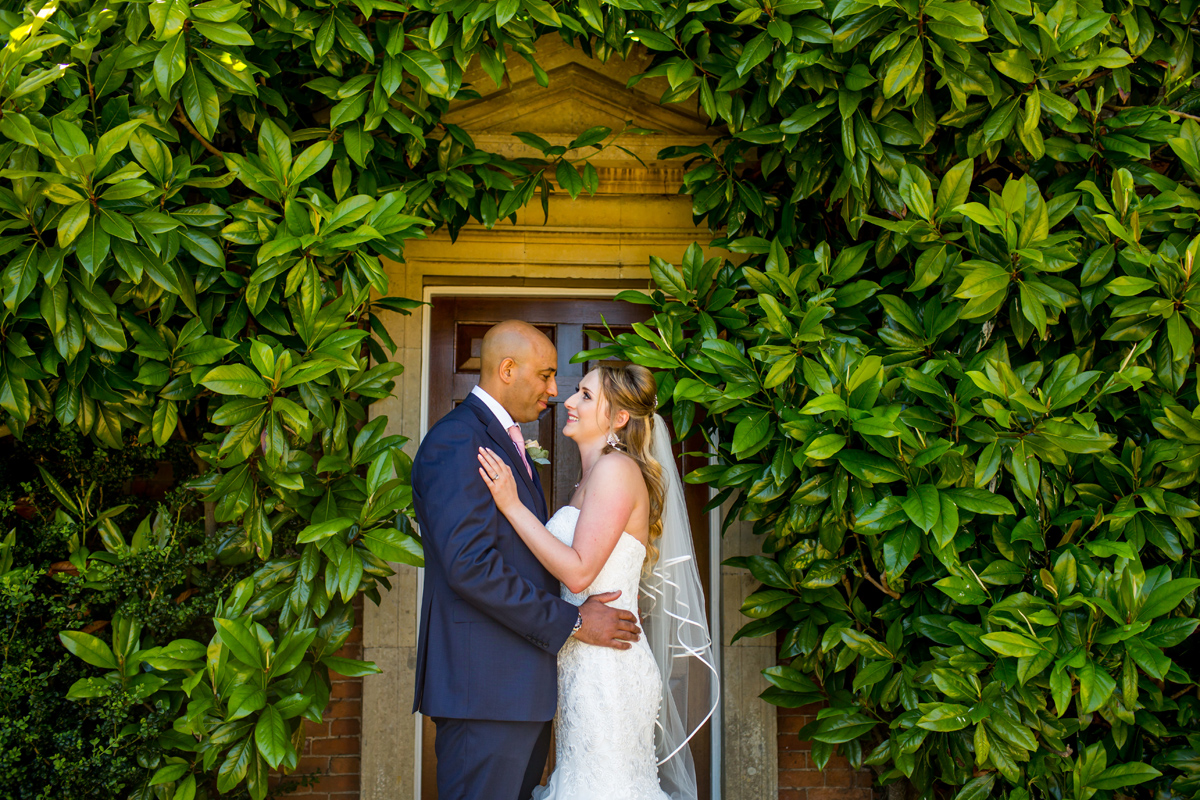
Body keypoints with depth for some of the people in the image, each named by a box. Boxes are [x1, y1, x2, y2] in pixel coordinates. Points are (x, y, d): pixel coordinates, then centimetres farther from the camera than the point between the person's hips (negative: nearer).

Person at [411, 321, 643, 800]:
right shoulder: (457, 442, -13)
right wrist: (571, 622, -17)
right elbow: (470, 564, -22)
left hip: (521, 685, 10)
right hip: (484, 685, -10)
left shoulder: (505, 440, 20)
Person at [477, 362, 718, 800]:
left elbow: (579, 572, -20)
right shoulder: (592, 478, 17)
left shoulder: (616, 469, -13)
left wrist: (513, 504, -18)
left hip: (604, 666, -10)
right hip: (584, 662, 10)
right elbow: (559, 555, 9)